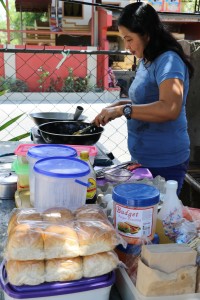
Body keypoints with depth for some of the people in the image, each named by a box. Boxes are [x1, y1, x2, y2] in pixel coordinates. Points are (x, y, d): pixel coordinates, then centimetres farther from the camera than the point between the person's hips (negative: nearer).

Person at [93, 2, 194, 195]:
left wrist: (123, 110, -28)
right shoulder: (145, 62, 10)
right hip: (142, 158, 9)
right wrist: (120, 105, 5)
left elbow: (170, 109, -31)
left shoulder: (168, 61, -17)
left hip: (164, 164, -8)